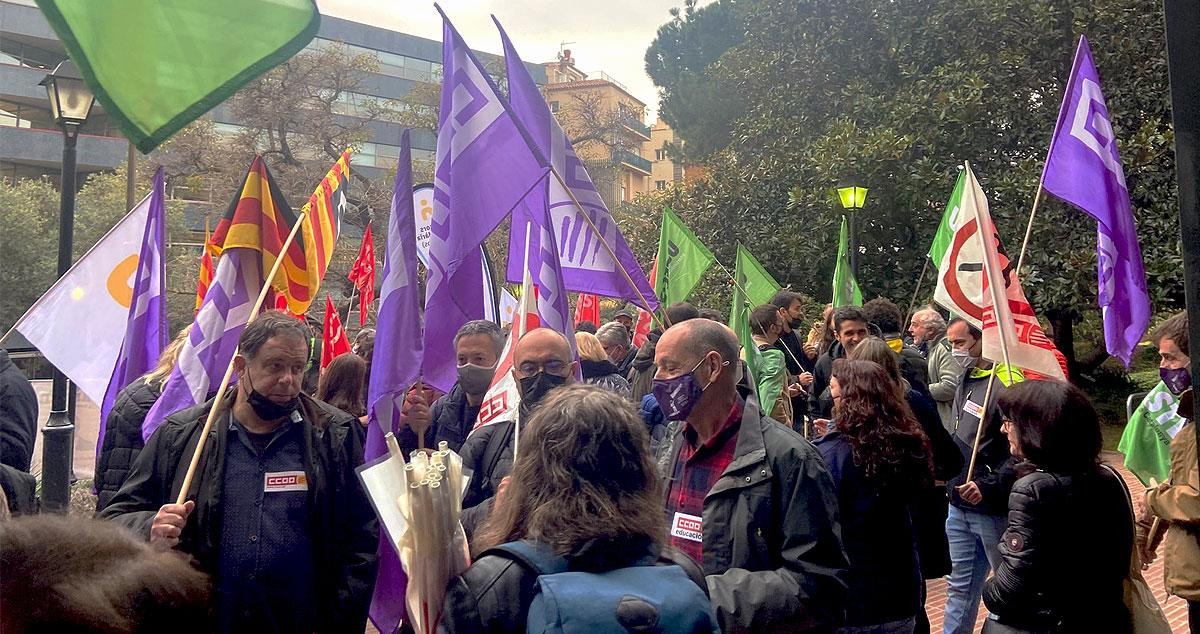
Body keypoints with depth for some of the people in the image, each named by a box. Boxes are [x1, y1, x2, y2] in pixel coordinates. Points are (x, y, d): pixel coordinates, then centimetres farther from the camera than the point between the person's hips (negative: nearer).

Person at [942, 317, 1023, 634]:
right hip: (959, 506, 8)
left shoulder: (1005, 384, -19)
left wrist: (989, 487, -28)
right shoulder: (967, 379, 8)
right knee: (960, 586, 16)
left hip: (993, 510, -8)